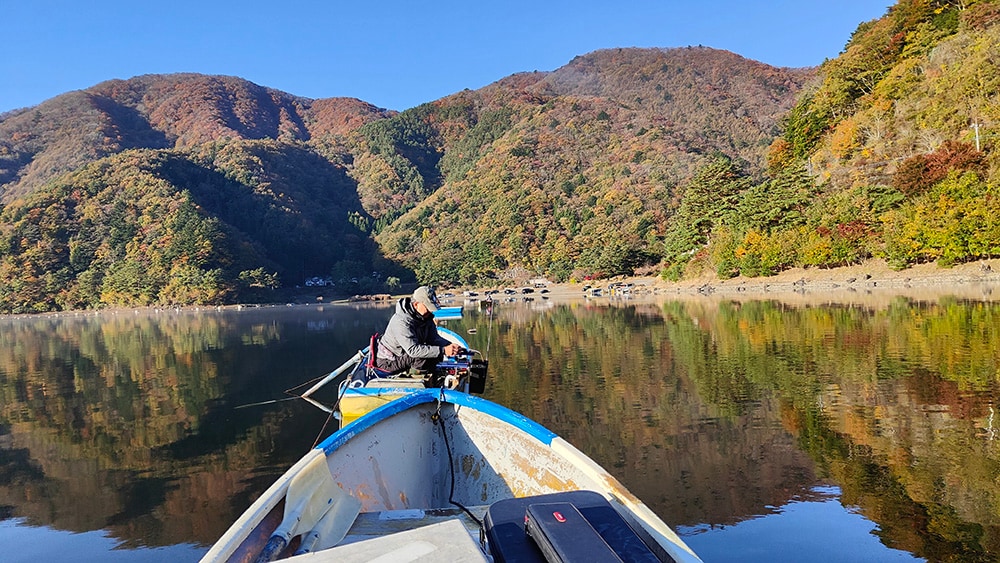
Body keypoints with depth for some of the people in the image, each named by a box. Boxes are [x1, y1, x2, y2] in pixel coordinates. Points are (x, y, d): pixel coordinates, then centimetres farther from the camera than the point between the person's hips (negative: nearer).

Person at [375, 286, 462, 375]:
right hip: (388, 362, -9)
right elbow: (413, 350, -39)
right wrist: (443, 350, -45)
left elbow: (434, 338, -5)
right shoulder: (402, 321, -31)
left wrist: (451, 346, -26)